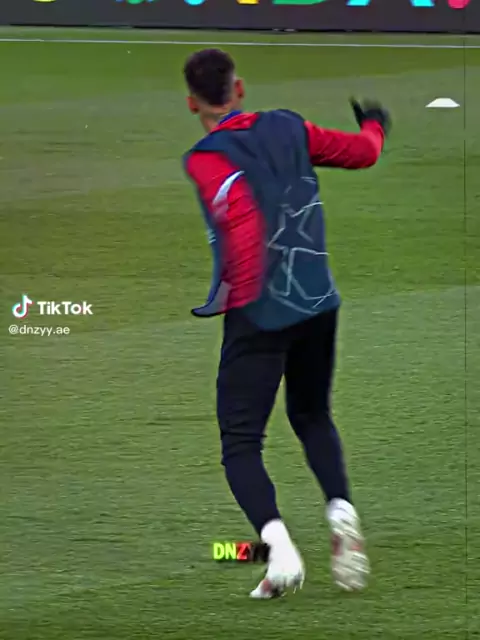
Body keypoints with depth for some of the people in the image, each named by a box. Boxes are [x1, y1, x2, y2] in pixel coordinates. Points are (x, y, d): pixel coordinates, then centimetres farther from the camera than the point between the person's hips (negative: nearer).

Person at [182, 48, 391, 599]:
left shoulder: (206, 159, -10)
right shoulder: (287, 129, 6)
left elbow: (243, 217, -26)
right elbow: (362, 153, 18)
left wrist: (237, 296, -18)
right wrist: (374, 127, 40)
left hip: (258, 314, -5)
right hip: (320, 305, 5)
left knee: (241, 444, 1)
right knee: (312, 417, 26)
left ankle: (278, 545, -22)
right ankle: (341, 513, 2)